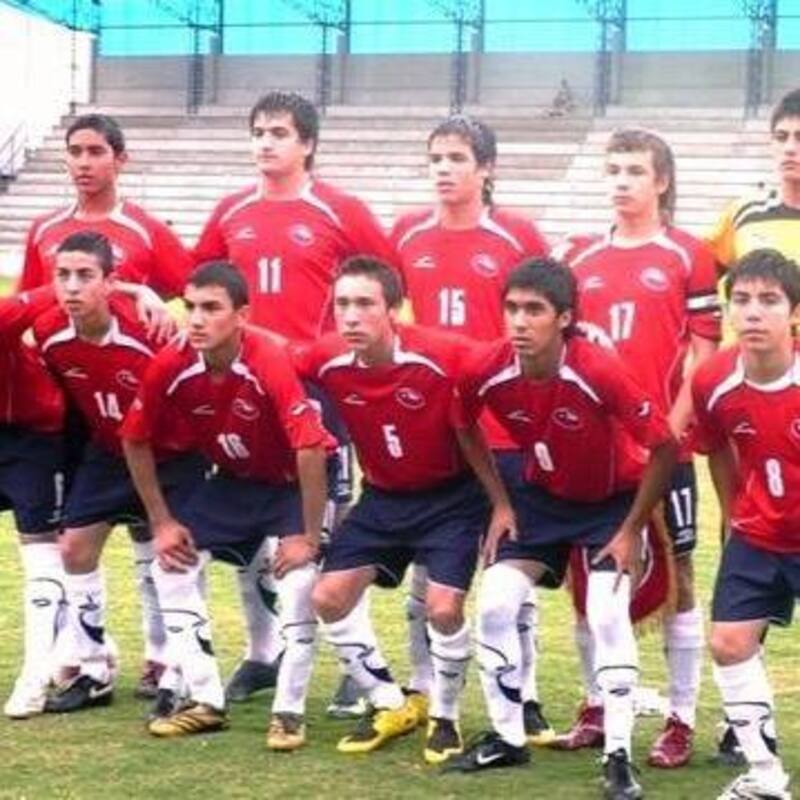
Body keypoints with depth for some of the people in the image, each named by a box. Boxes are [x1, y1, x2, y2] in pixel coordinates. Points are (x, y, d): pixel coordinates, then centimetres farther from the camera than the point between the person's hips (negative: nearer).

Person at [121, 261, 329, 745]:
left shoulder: (270, 364, -34)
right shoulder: (171, 367, -20)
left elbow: (311, 449, -34)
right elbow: (136, 441, -4)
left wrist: (308, 537, -30)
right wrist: (162, 521, -3)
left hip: (296, 483, -5)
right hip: (235, 482, 5)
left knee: (299, 582, -23)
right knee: (173, 564, 0)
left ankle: (290, 712, -5)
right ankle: (206, 702, 11)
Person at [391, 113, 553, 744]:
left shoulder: (517, 236, -4)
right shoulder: (407, 235, 5)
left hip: (503, 426, -3)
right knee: (425, 568, 11)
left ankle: (523, 698, 12)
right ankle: (421, 692, 22)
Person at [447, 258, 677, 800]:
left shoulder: (600, 372, -33)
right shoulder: (487, 372, -23)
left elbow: (665, 449, -23)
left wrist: (631, 531, -17)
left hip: (613, 499, -4)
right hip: (543, 496, 4)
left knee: (608, 616, -18)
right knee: (495, 606, -4)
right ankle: (507, 738, 14)